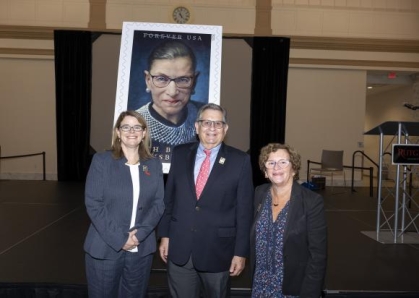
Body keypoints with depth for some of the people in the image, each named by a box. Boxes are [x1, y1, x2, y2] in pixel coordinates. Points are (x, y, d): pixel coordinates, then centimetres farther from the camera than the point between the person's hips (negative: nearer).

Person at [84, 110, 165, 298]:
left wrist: (139, 234, -12)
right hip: (105, 249, -2)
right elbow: (93, 204, -9)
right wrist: (119, 239, -14)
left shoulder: (154, 165, 5)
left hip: (141, 249, 3)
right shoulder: (101, 161, -4)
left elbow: (159, 204, 2)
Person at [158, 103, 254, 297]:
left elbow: (244, 209, -6)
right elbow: (169, 198, 7)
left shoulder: (240, 160, -6)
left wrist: (241, 252, -6)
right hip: (179, 248, 2)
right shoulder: (180, 153, 2)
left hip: (217, 250, -2)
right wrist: (164, 235, 7)